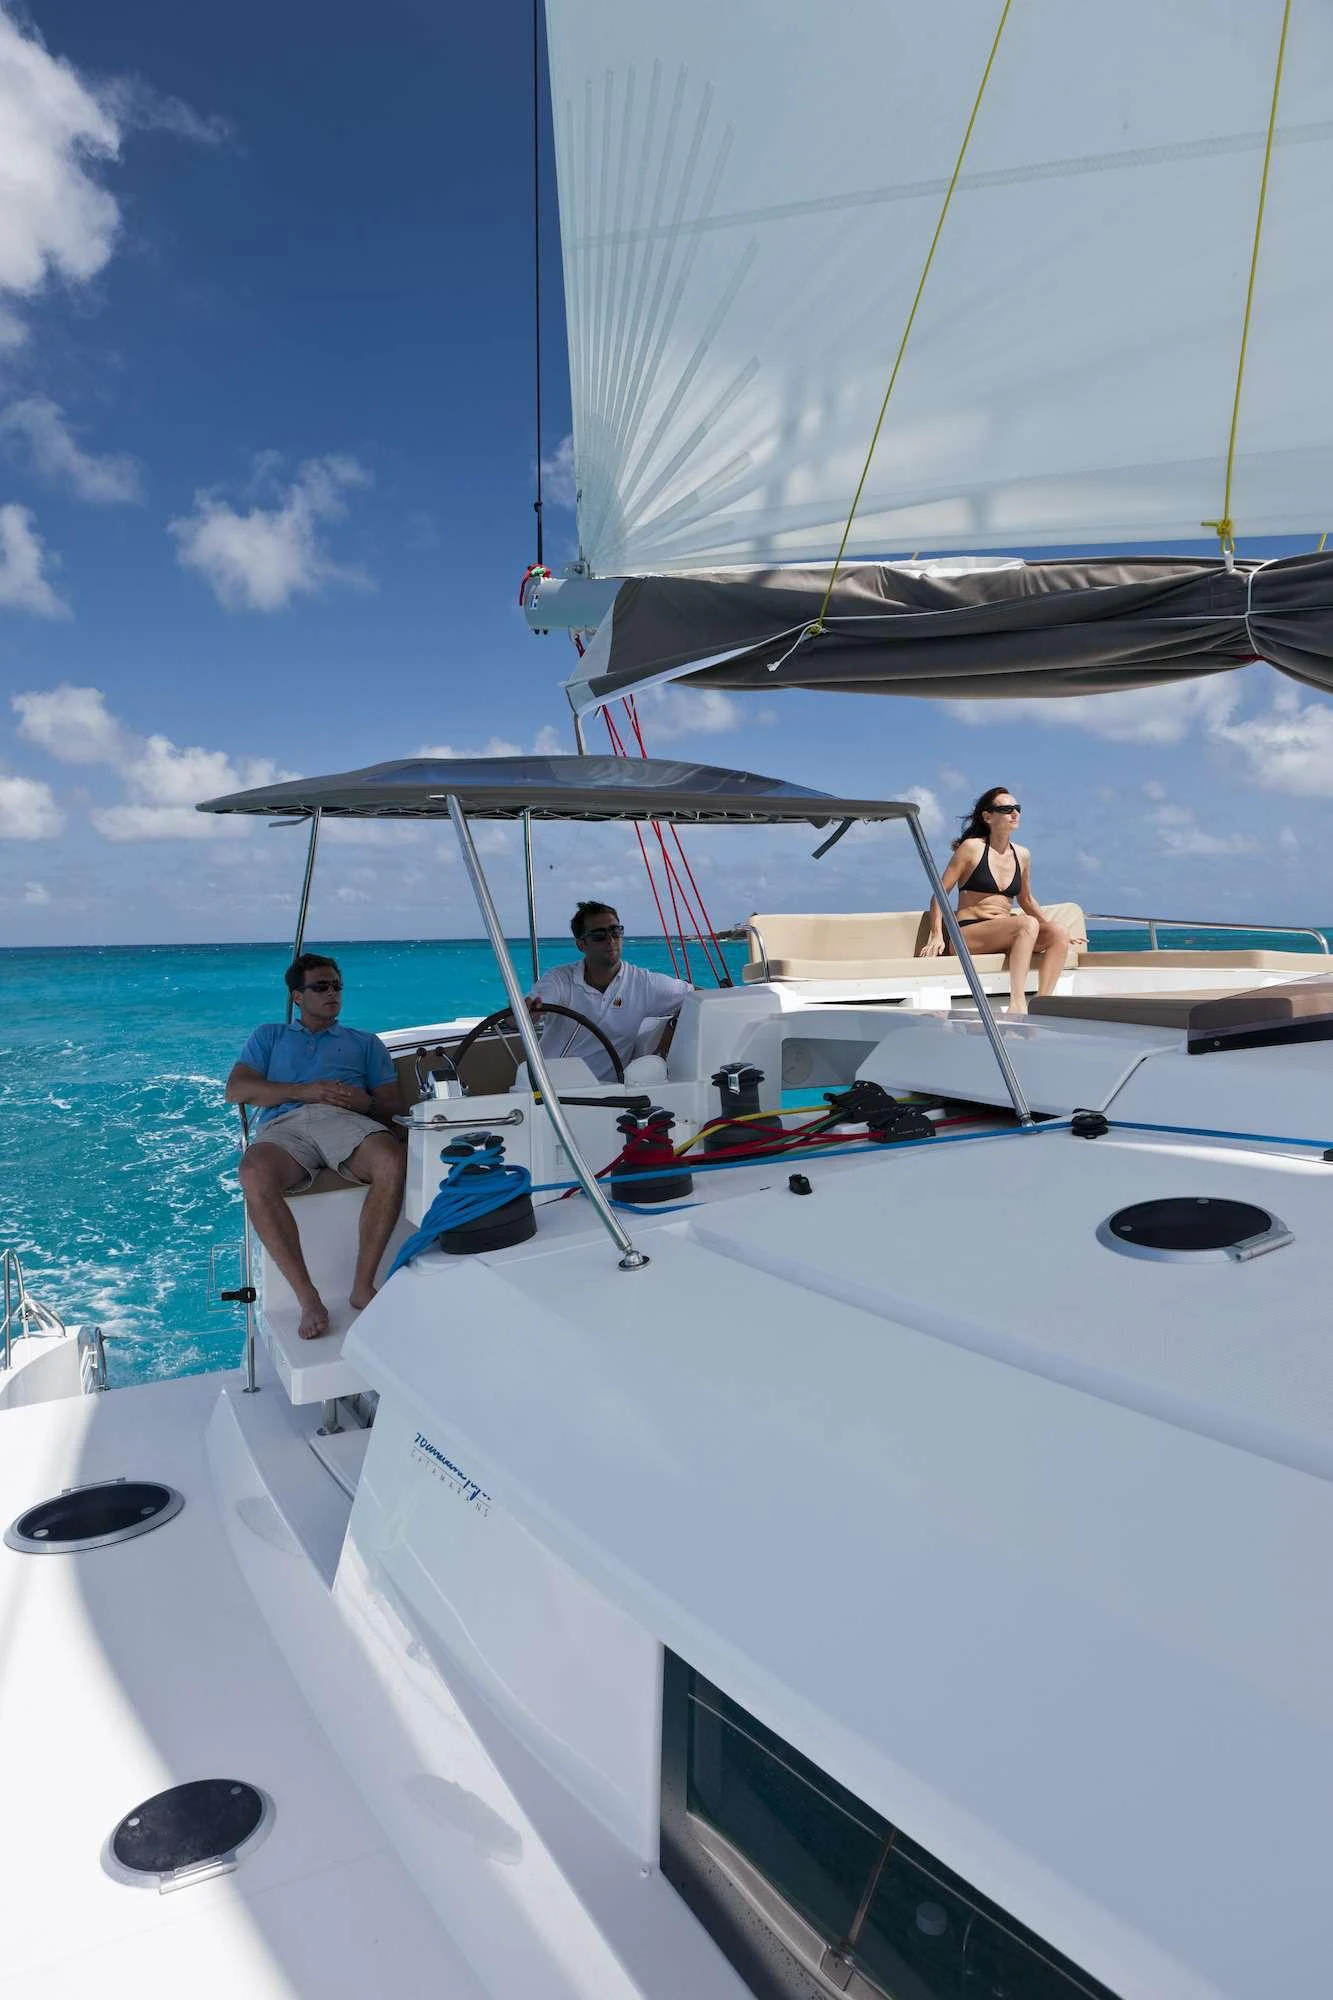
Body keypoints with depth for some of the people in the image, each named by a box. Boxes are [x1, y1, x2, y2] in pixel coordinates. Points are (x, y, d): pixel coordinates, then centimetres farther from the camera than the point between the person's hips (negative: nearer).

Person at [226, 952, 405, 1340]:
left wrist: (367, 1103, -6)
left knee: (394, 1161, -36)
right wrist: (303, 1091, -1)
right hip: (283, 1125, 0)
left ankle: (363, 1286, -28)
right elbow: (236, 1090, 14)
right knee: (255, 1175, -38)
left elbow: (391, 1105, 20)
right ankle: (307, 1297, -33)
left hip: (345, 1120, 1)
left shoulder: (366, 1043, 32)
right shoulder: (269, 1036, 32)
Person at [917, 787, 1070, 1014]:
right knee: (1028, 923, -31)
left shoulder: (1022, 855, 14)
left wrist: (1052, 930, 20)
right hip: (969, 934, -6)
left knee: (1060, 932, -19)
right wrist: (936, 935, -12)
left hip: (1005, 934, 6)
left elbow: (1026, 900, 29)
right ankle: (1017, 1004, -40)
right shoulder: (972, 848, -1)